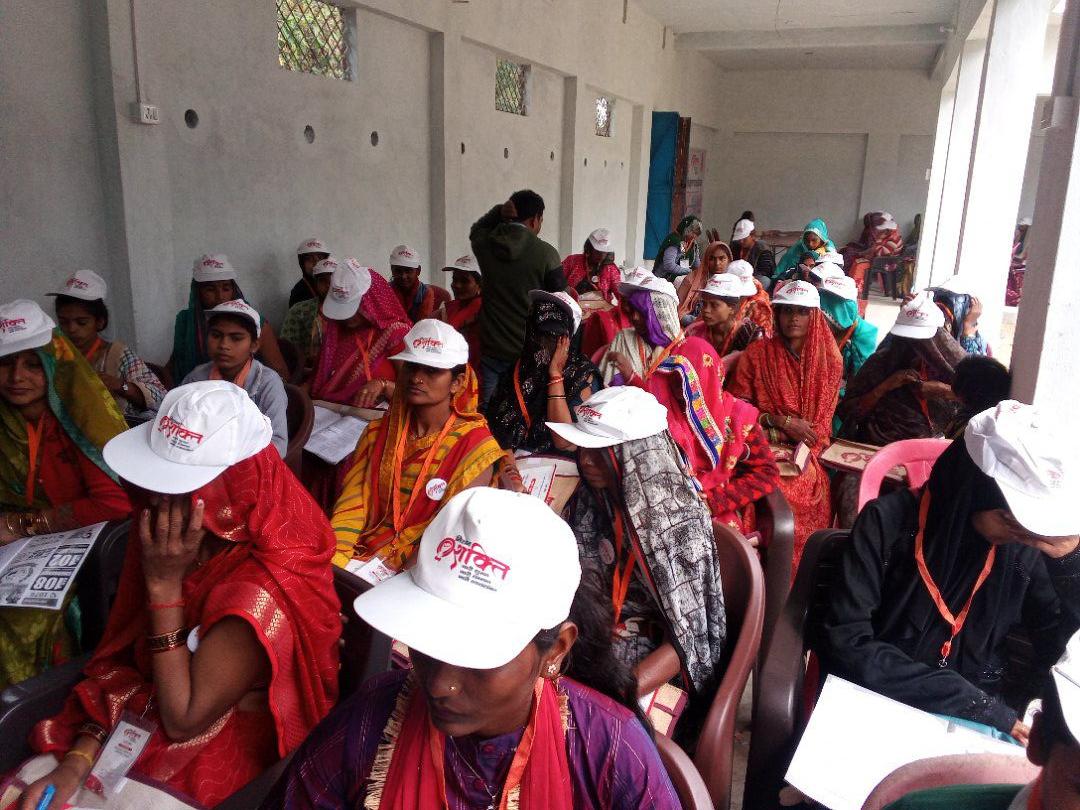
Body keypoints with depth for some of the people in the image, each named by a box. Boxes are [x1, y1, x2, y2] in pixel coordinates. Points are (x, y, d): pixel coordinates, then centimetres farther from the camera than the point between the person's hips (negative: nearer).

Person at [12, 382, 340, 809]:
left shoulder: (263, 595, -32)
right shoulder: (185, 535, -9)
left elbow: (182, 720, -21)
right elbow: (125, 661, 1)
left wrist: (164, 584, -28)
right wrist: (78, 759, -10)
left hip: (211, 763, -5)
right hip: (143, 717, 6)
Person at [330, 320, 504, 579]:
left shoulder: (474, 446, -6)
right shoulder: (378, 432, 10)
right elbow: (351, 507, 2)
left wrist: (397, 584, -23)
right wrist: (331, 565, -14)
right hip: (358, 555, 5)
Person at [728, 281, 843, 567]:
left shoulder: (829, 360, 9)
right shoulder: (756, 354, 3)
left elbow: (825, 418, 9)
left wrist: (802, 453, -7)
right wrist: (781, 421, -11)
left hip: (806, 455, 2)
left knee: (802, 487, -24)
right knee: (776, 490, -28)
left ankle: (799, 581, -3)